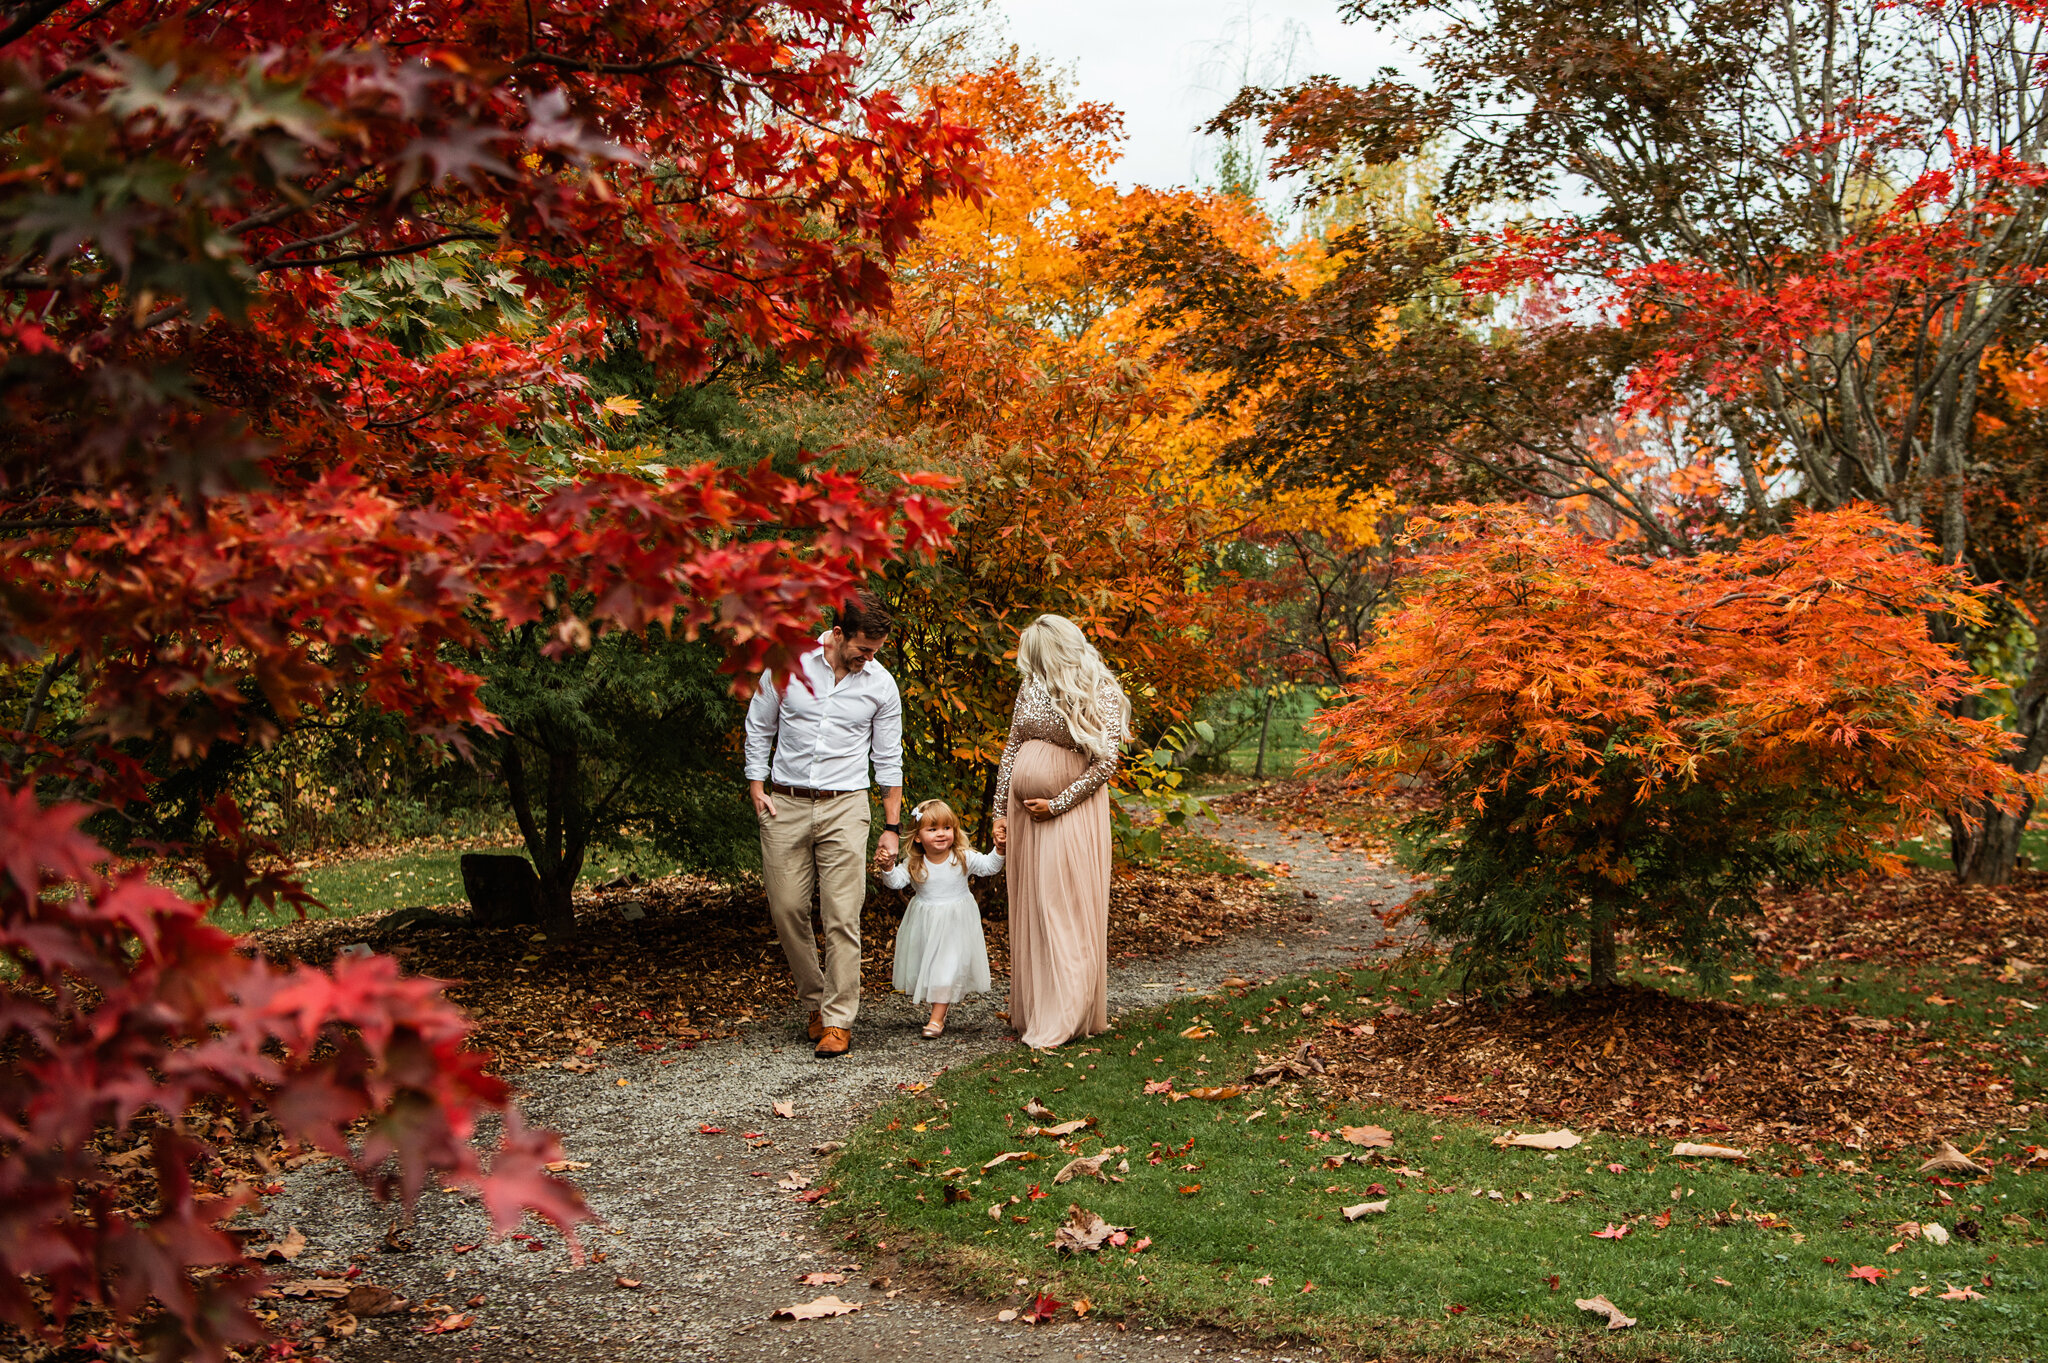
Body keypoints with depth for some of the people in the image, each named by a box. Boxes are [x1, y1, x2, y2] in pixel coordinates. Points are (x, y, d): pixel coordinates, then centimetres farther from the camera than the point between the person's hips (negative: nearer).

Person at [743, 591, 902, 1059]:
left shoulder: (881, 684, 0)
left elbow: (888, 761, 7)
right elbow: (758, 727, 10)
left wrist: (892, 828, 6)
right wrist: (756, 787, 2)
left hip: (844, 807, -1)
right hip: (785, 805, 1)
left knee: (842, 917, -7)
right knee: (787, 910, 3)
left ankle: (838, 1020, 0)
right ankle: (816, 999, 22)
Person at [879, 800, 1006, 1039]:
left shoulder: (963, 858, -9)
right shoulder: (914, 865, -9)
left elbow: (988, 866, -6)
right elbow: (896, 881, -12)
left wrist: (999, 850, -23)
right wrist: (888, 868, -31)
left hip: (955, 923, -2)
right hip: (925, 925, 2)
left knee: (947, 969, -5)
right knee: (928, 968, 10)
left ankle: (937, 1019, -1)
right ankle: (938, 1012, 28)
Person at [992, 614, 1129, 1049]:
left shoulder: (1102, 695, -9)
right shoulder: (1031, 688, 9)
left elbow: (1105, 762, -12)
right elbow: (1012, 750, 12)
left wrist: (1057, 804, -14)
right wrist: (1000, 811, 8)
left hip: (1072, 812, -6)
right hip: (1024, 810, 6)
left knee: (1065, 910, -6)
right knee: (1028, 910, 9)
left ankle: (1063, 1020, 0)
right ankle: (1031, 1010, 18)